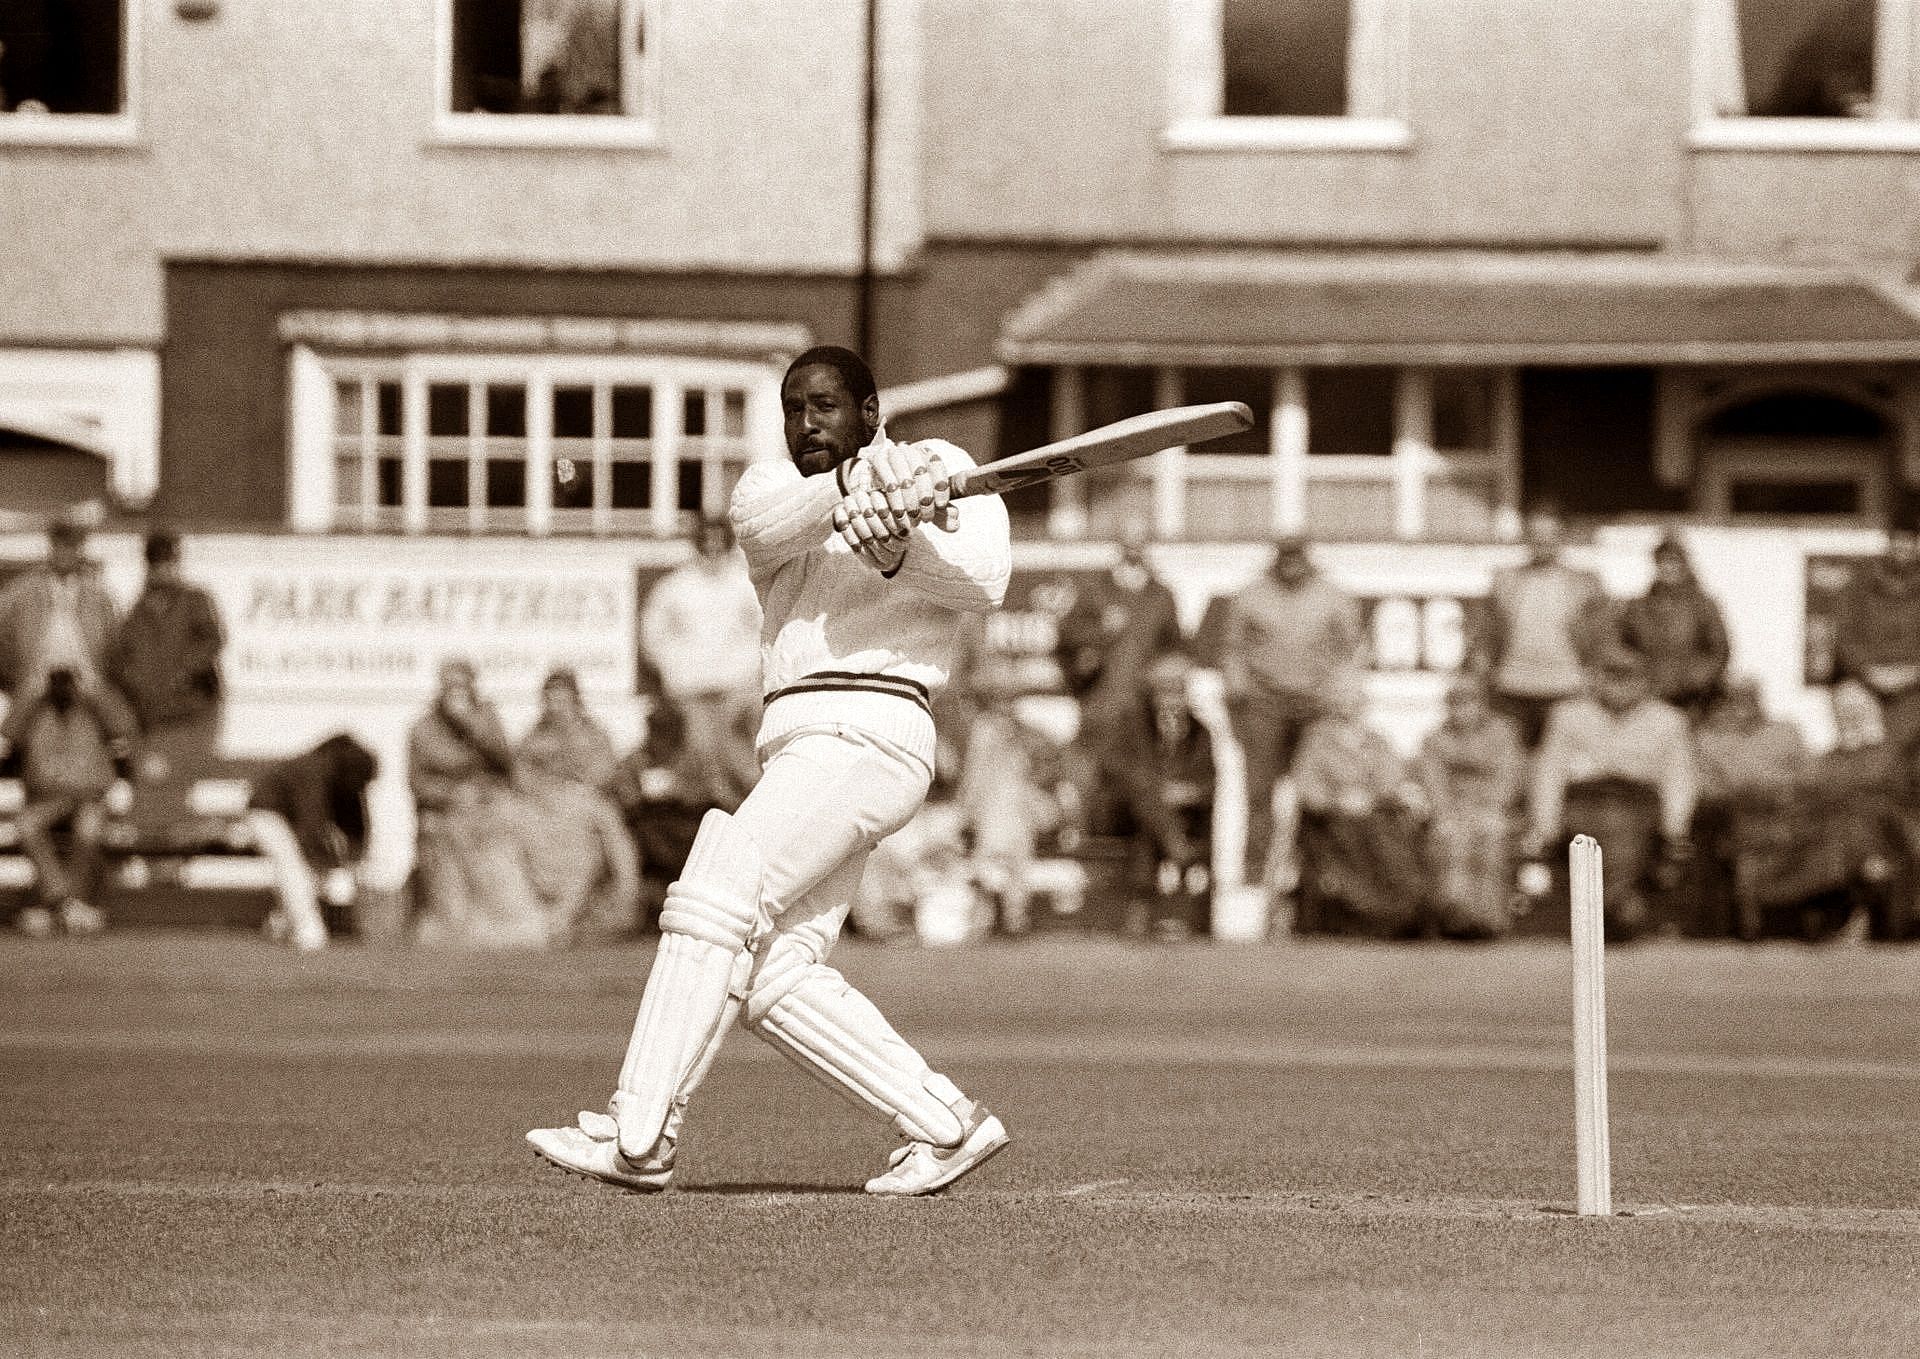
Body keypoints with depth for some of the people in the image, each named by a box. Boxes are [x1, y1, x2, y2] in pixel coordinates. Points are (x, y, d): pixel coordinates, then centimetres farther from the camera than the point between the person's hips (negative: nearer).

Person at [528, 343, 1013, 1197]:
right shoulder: (771, 486, 19)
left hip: (868, 734, -7)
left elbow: (985, 580, -12)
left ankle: (639, 1137, -24)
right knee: (775, 980, -3)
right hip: (798, 747, 7)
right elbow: (762, 521, -8)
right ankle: (945, 1126, 4)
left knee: (715, 895, -20)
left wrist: (899, 552, -30)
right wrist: (857, 487, -27)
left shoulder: (940, 471, 7)